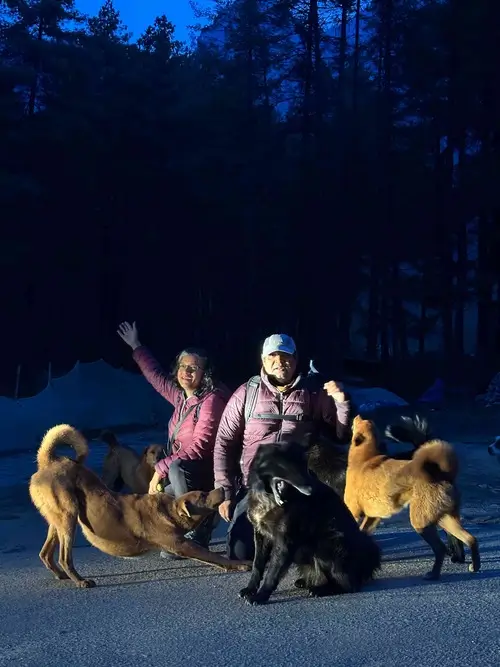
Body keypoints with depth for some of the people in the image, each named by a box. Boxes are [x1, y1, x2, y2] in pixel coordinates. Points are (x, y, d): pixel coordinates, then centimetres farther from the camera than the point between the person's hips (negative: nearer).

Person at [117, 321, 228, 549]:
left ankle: (197, 536, -25)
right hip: (184, 472, 9)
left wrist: (161, 468, -22)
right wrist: (136, 346, 33)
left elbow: (199, 447, -25)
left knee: (175, 468, -35)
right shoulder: (181, 396, 6)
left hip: (209, 472, -9)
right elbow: (156, 376, 26)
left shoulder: (211, 400, -18)